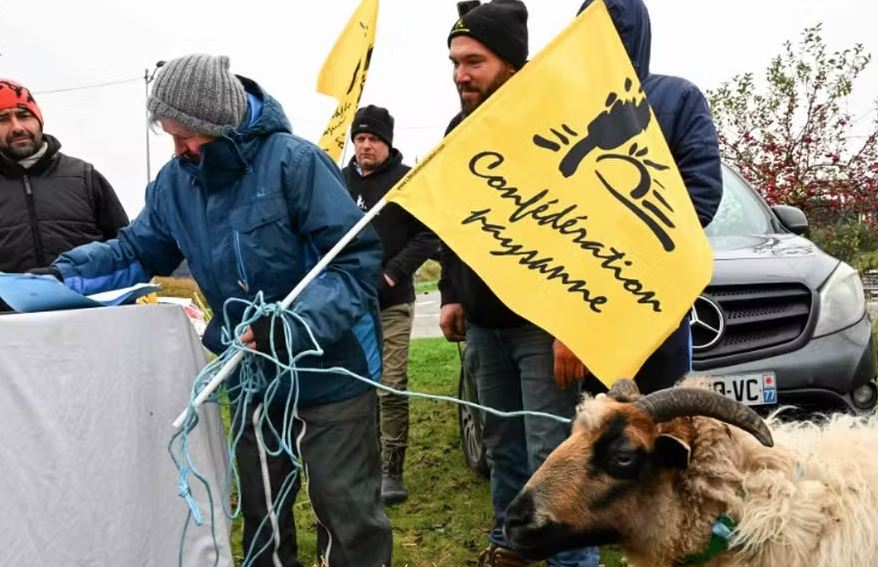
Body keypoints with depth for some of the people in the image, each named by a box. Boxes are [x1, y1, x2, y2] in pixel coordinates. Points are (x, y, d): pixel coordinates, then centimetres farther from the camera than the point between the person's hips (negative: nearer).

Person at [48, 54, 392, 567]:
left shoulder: (294, 161, -20)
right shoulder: (175, 181, 1)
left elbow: (357, 257, -21)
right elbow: (137, 253, 10)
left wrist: (293, 324, -32)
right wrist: (62, 274, -7)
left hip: (331, 371, -6)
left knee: (348, 512, 6)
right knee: (262, 513, 19)